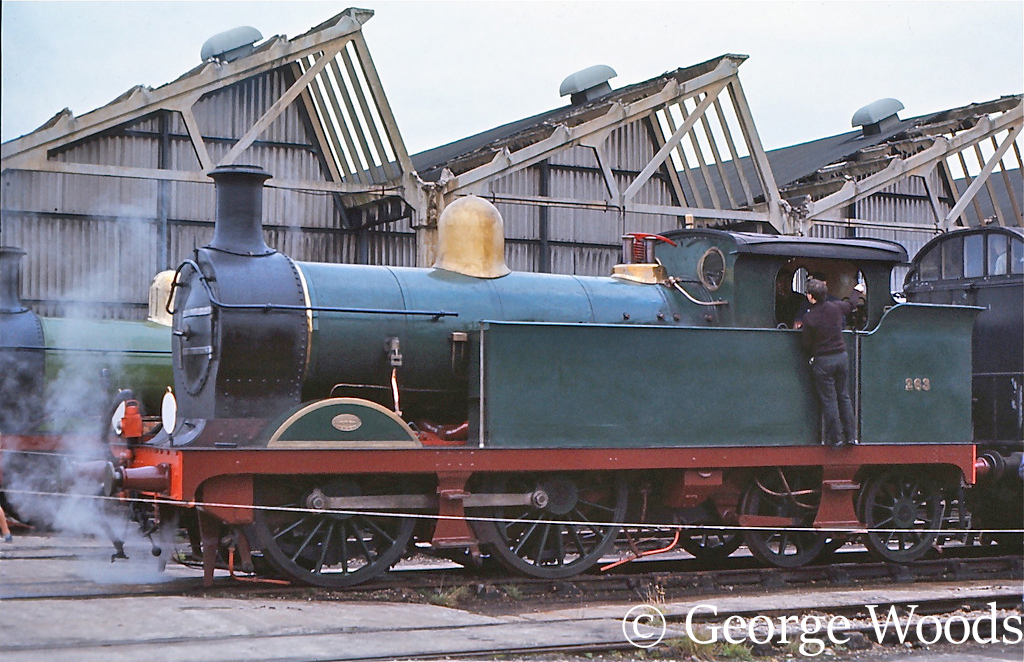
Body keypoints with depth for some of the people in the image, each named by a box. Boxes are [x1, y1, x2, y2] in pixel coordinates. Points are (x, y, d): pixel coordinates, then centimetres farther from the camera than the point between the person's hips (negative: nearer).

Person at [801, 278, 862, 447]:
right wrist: (857, 292, 41)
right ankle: (851, 435, 15)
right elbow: (852, 304, 21)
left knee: (828, 399, 3)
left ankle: (835, 437, 5)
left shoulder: (809, 317, -14)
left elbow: (807, 344, -6)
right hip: (842, 356, 5)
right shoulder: (836, 307, -2)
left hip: (822, 361, -5)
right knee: (844, 396, 14)